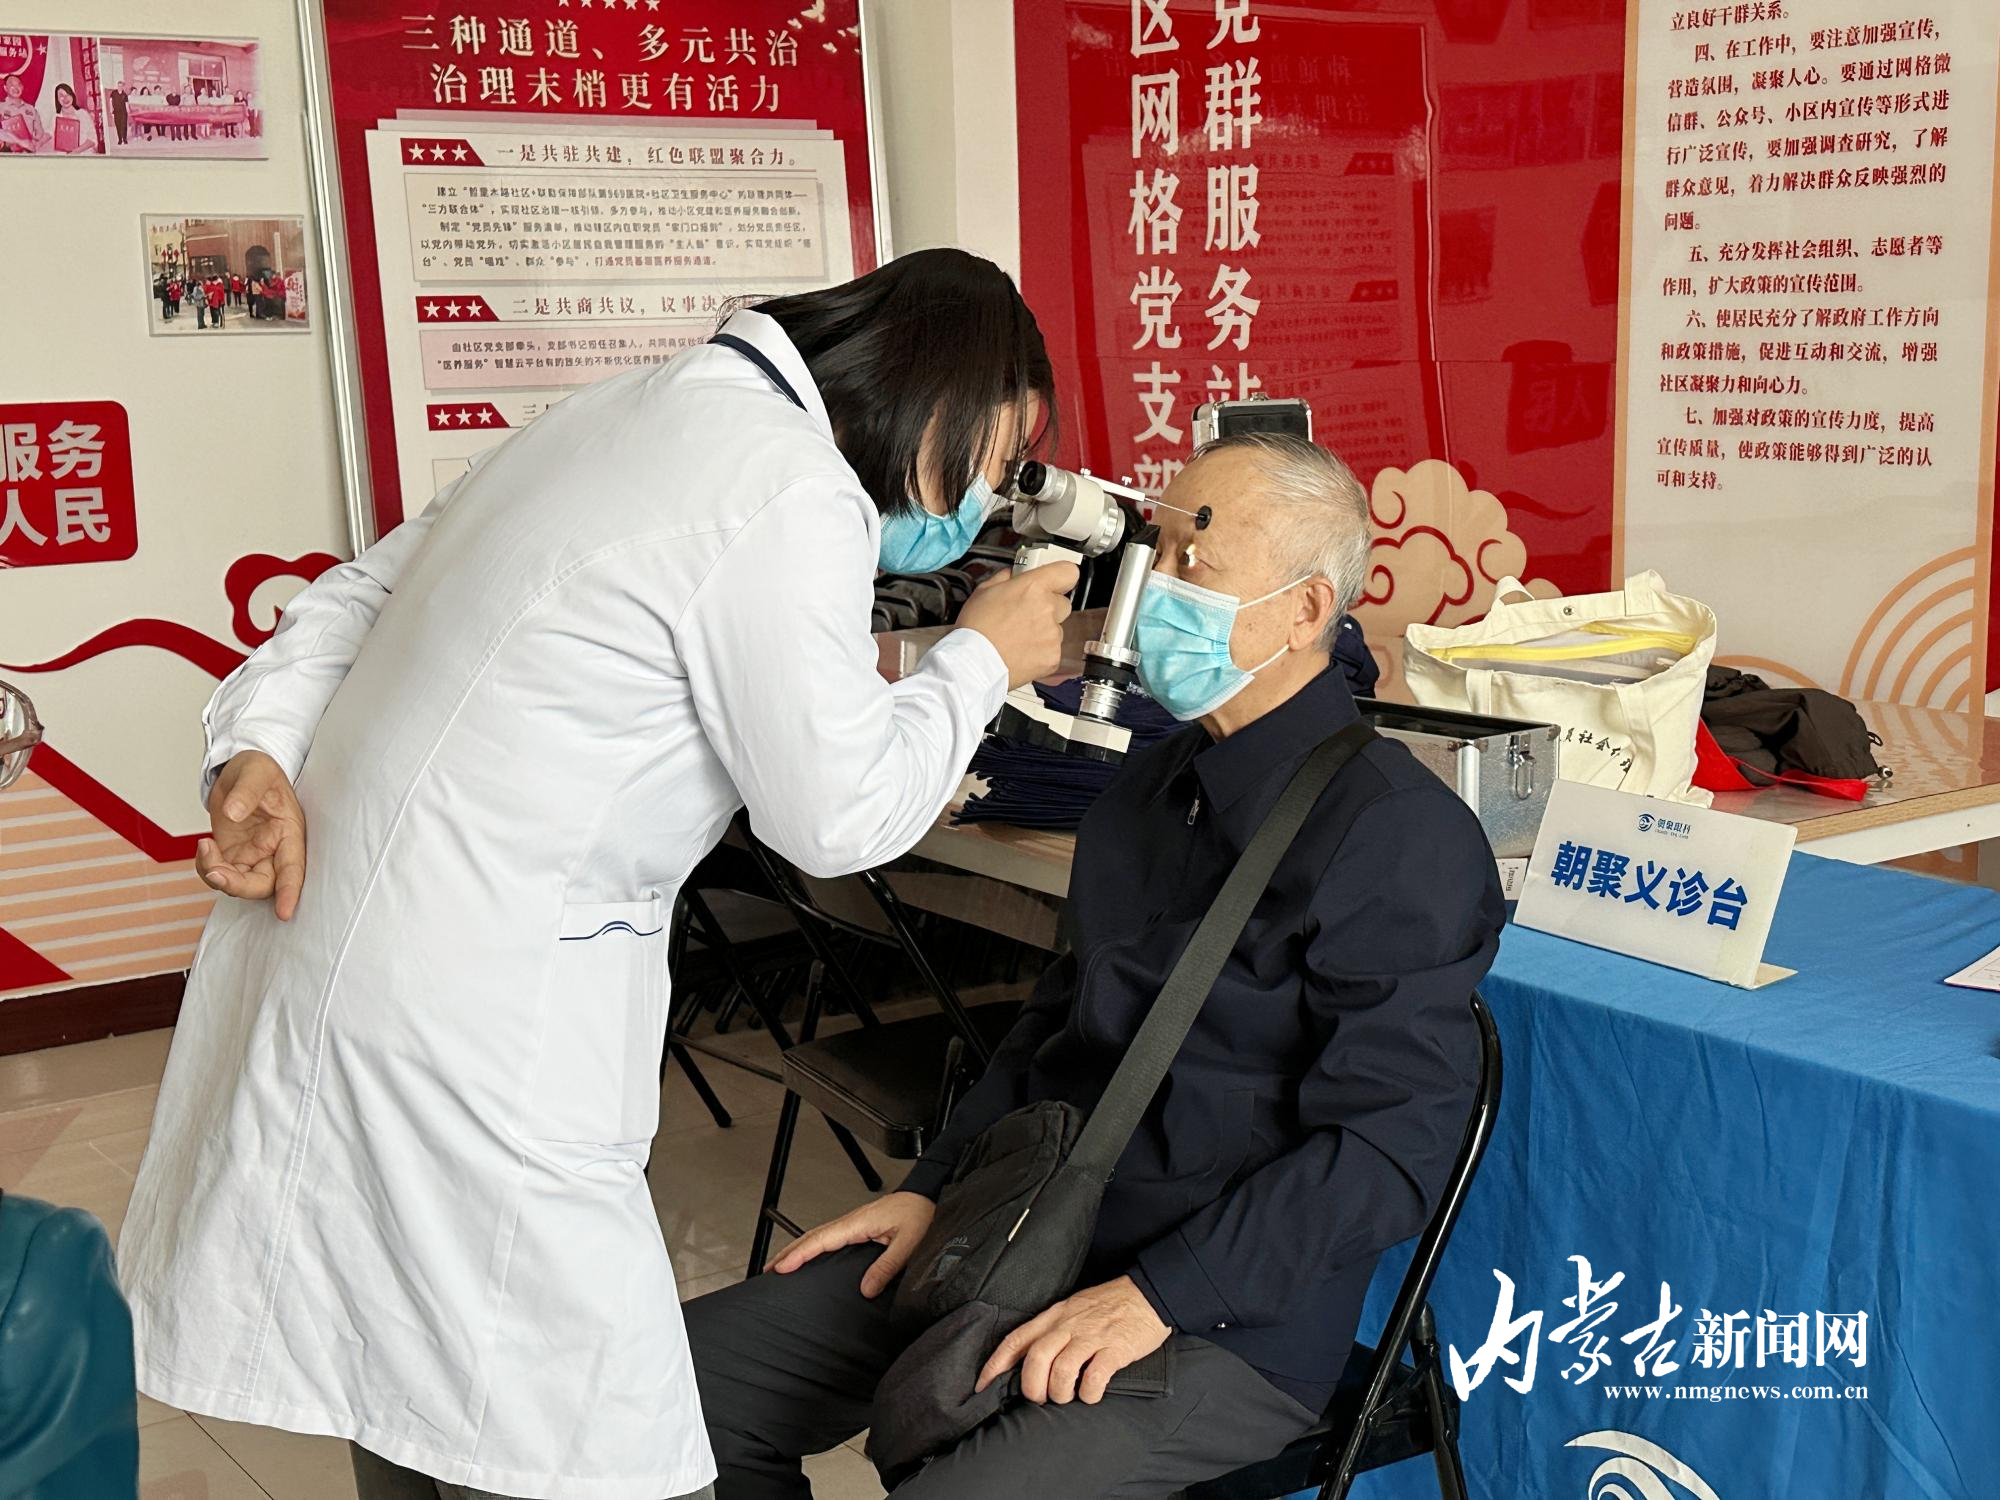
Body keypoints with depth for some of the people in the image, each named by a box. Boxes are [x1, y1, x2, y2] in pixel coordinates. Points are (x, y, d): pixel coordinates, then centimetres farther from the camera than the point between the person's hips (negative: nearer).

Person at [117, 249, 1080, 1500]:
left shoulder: (642, 412, 14)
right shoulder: (792, 495, -15)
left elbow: (362, 590, 14)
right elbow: (840, 817, -11)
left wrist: (259, 745, 1)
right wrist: (984, 659, 2)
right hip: (458, 1028, -10)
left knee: (414, 1390, 22)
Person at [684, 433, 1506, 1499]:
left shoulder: (1400, 837, -16)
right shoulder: (1152, 786, 12)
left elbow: (1390, 1143, -20)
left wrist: (1158, 1294, -23)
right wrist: (934, 1189, 10)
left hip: (1222, 1327, -8)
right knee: (684, 1377, 2)